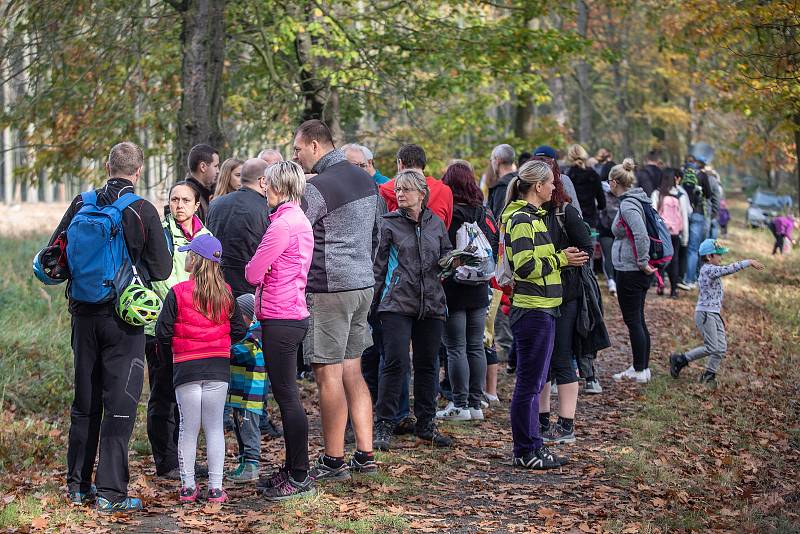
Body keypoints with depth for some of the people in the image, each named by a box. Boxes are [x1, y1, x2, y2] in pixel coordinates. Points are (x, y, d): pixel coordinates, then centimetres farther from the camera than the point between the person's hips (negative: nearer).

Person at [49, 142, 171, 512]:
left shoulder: (81, 204, 1)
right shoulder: (142, 211, -10)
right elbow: (161, 269, -7)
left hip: (84, 314, 4)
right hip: (123, 317, -4)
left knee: (84, 401, 15)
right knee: (119, 404, 0)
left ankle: (78, 485, 23)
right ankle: (110, 492, -3)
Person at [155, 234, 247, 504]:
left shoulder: (178, 292, -9)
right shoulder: (226, 293, 1)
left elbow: (163, 331, -7)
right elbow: (239, 330, 5)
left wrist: (168, 351, 13)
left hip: (186, 368, -2)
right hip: (218, 368, 2)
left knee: (188, 428, 8)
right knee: (214, 428, 7)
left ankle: (188, 485, 11)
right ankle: (215, 487, 5)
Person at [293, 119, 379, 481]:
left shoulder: (317, 188, -14)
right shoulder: (365, 180, 13)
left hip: (329, 291, -9)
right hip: (363, 286, 9)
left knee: (329, 375, -2)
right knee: (352, 372, 13)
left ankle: (333, 461, 3)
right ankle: (365, 455, 13)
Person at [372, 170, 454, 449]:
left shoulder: (436, 224, 11)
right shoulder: (389, 224, 1)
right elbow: (378, 264, 1)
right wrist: (373, 301, -3)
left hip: (431, 305, 4)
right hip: (397, 304, -4)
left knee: (427, 364, 10)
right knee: (395, 363, -11)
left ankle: (426, 424, 21)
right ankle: (384, 426, -4)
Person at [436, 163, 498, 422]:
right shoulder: (485, 214, 3)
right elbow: (496, 248, 8)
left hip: (452, 290, -5)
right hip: (479, 292, 5)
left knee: (456, 349, 0)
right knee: (476, 347, 11)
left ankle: (460, 405, 2)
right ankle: (475, 403, 15)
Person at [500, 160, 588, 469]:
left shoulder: (534, 217, 17)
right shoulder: (522, 219, -15)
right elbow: (525, 266, -23)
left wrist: (563, 258, 10)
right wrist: (561, 259, -14)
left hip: (542, 310, 10)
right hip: (532, 311, -10)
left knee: (534, 382, 15)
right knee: (529, 384, -3)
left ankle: (532, 447, 22)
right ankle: (524, 452, 3)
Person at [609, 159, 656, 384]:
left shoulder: (628, 205, -18)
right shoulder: (638, 200, 11)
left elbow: (641, 235, -30)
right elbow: (643, 234, 20)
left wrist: (642, 262, -21)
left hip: (629, 271, -10)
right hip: (640, 272, 10)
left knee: (633, 320, -2)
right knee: (638, 319, 15)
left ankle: (640, 371, 4)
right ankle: (642, 368, 22)